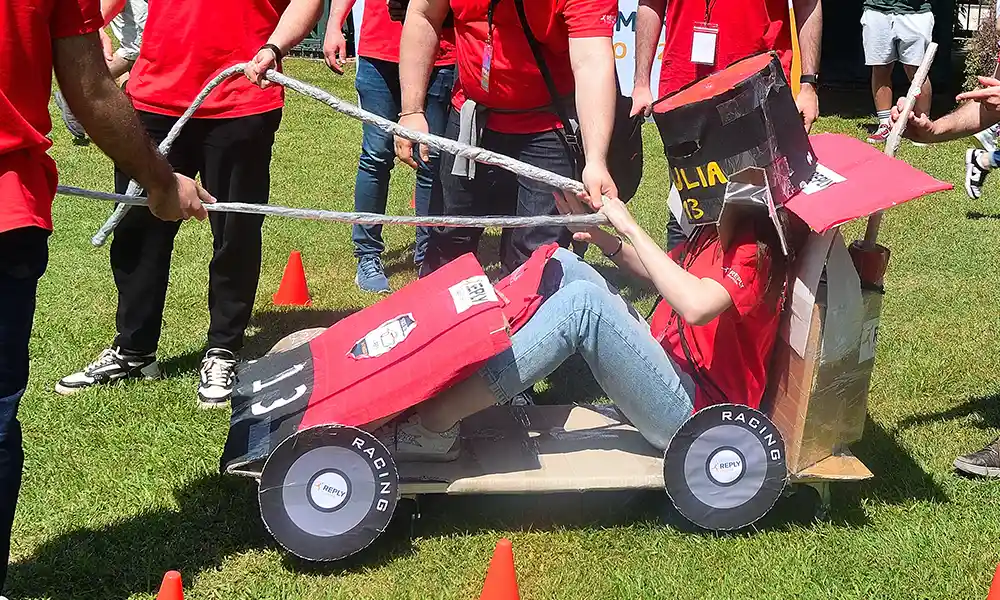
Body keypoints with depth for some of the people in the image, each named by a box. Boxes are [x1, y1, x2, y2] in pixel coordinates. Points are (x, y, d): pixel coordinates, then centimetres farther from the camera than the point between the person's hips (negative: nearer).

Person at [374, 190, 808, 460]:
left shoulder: (755, 249, -15)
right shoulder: (720, 231, 12)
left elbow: (694, 304, -34)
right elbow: (662, 273, 23)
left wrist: (631, 228, -25)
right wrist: (603, 238, 5)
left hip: (689, 414, -10)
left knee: (583, 300, -31)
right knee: (559, 267, -2)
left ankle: (434, 423, -30)